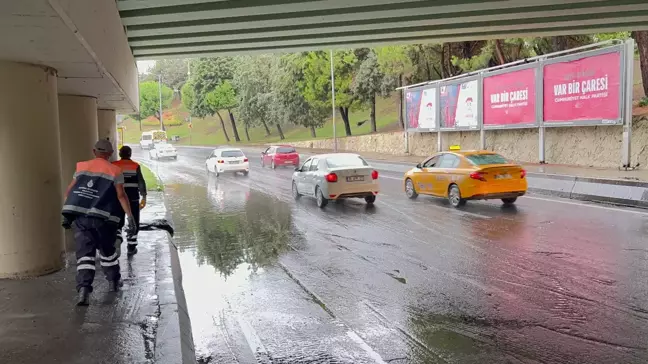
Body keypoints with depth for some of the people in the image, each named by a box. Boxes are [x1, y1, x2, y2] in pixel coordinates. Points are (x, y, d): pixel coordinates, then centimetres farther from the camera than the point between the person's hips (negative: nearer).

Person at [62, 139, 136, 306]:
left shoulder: (82, 167, 11)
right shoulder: (115, 171, 1)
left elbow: (69, 191, 11)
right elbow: (121, 195, -7)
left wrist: (68, 214, 18)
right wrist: (130, 216, -5)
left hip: (79, 216, 2)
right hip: (103, 218, -1)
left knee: (84, 252, 0)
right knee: (107, 250, 18)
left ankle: (84, 289, -15)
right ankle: (114, 281, 32)